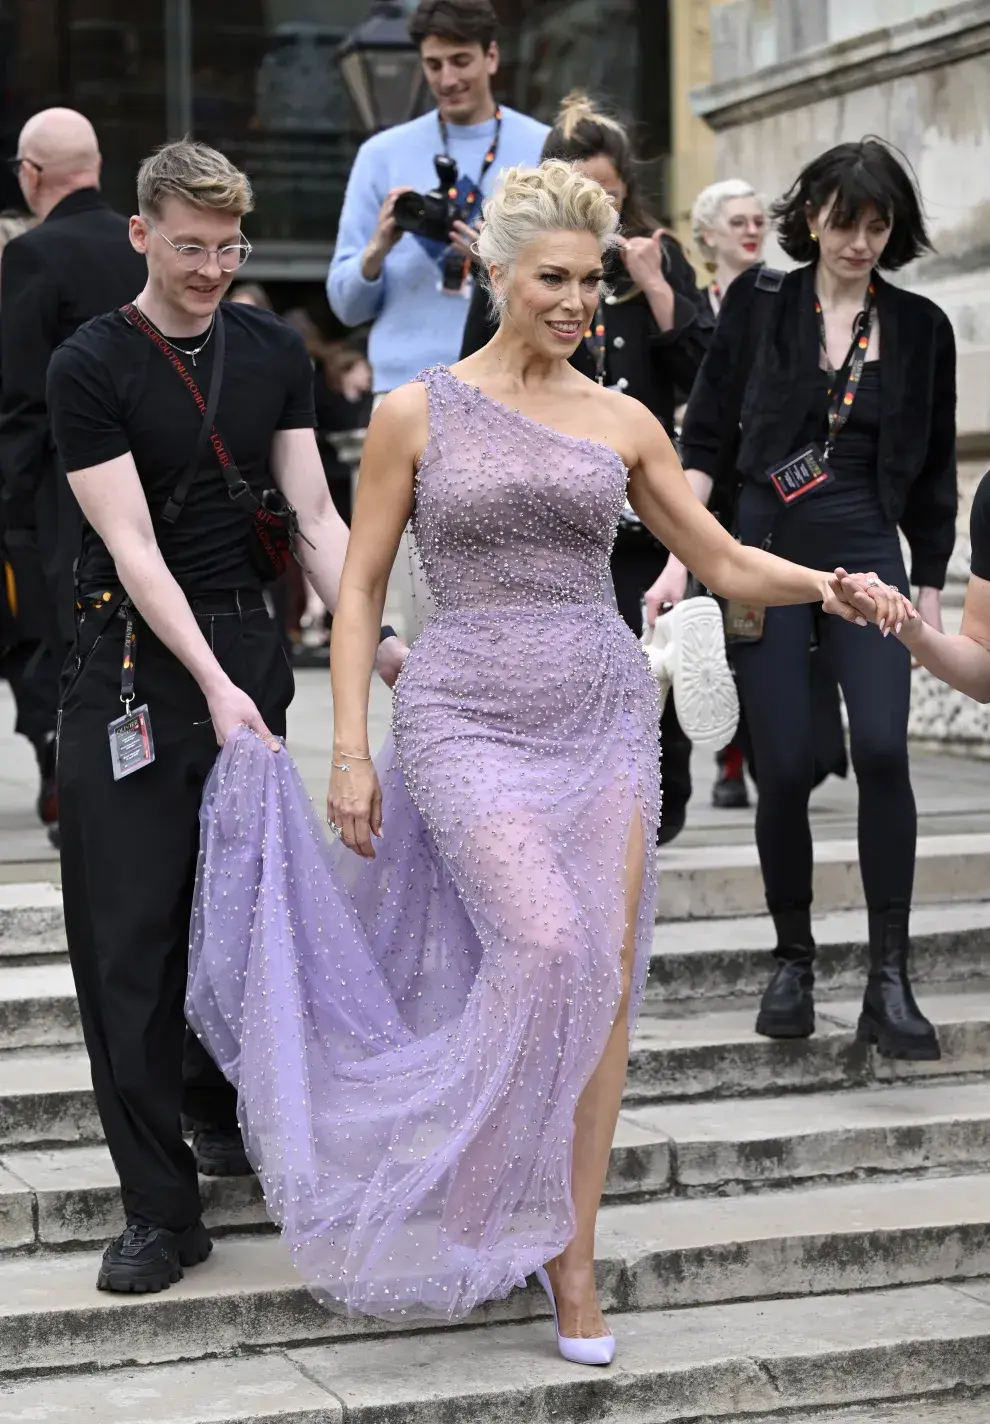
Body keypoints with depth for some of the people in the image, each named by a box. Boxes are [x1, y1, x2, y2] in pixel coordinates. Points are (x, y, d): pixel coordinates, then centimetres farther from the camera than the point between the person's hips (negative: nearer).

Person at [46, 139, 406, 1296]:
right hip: (135, 664, -4)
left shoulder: (272, 352, 8)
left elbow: (313, 515, 5)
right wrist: (214, 686, -21)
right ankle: (161, 1209, 0)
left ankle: (226, 1109, 34)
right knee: (130, 933, -4)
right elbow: (132, 544, -12)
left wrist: (371, 635, -10)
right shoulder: (91, 368, -6)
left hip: (248, 646, 4)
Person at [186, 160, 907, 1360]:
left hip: (602, 710, 4)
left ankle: (572, 1258, 9)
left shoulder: (621, 422, 8)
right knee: (546, 945, -22)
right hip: (467, 717, -3)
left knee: (604, 979, -1)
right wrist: (350, 748, -4)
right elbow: (361, 588, 3)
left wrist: (827, 585, -8)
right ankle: (461, 1196, -1)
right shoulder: (415, 413, 1)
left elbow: (724, 563, 11)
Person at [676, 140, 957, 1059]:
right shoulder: (757, 305, 4)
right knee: (784, 768, -4)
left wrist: (930, 594, 9)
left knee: (881, 747, -19)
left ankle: (888, 981, -13)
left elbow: (932, 474, 12)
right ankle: (793, 963, 16)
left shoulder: (921, 328, 7)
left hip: (867, 555, 0)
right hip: (765, 552, 0)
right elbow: (704, 436, 5)